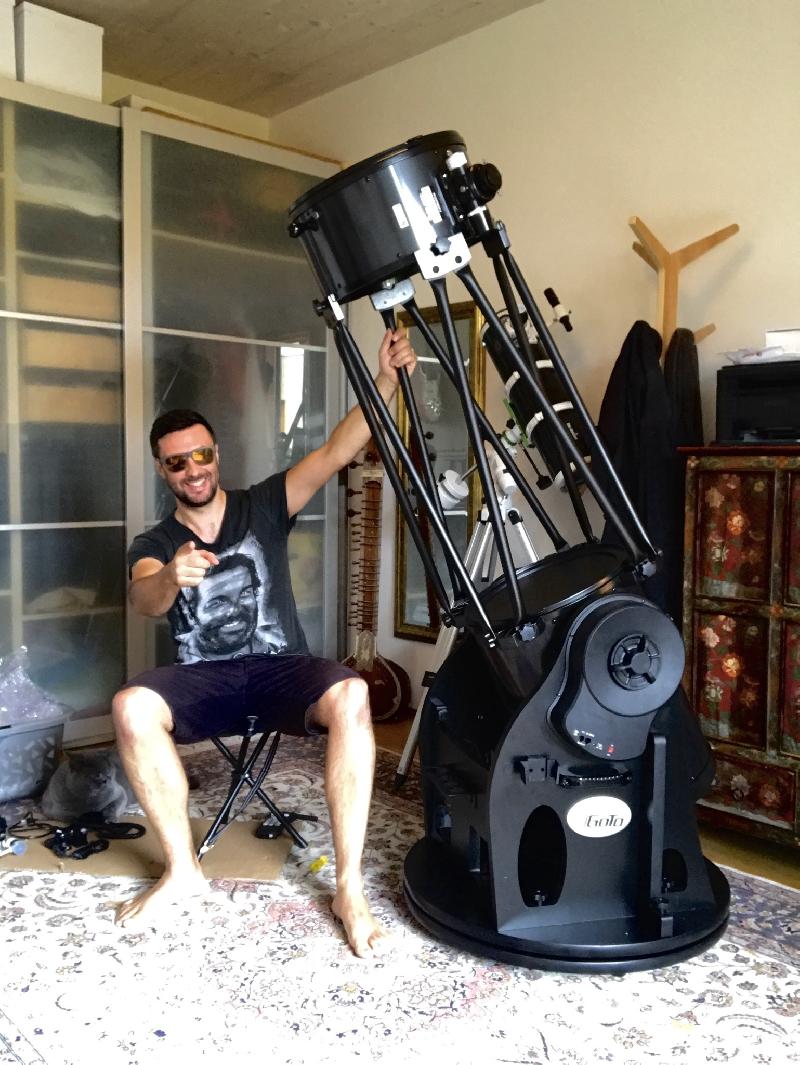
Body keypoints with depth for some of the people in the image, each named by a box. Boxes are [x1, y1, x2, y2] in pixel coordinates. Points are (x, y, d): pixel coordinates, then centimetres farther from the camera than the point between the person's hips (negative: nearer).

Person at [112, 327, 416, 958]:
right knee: (130, 706, -31)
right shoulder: (154, 545, 9)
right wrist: (173, 576, -40)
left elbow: (337, 451, -4)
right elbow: (144, 601, -15)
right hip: (200, 679, 1)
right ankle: (182, 868, -13)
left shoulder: (264, 506, 8)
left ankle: (350, 885, -25)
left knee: (352, 696, -34)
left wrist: (387, 380, -18)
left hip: (280, 668, -1)